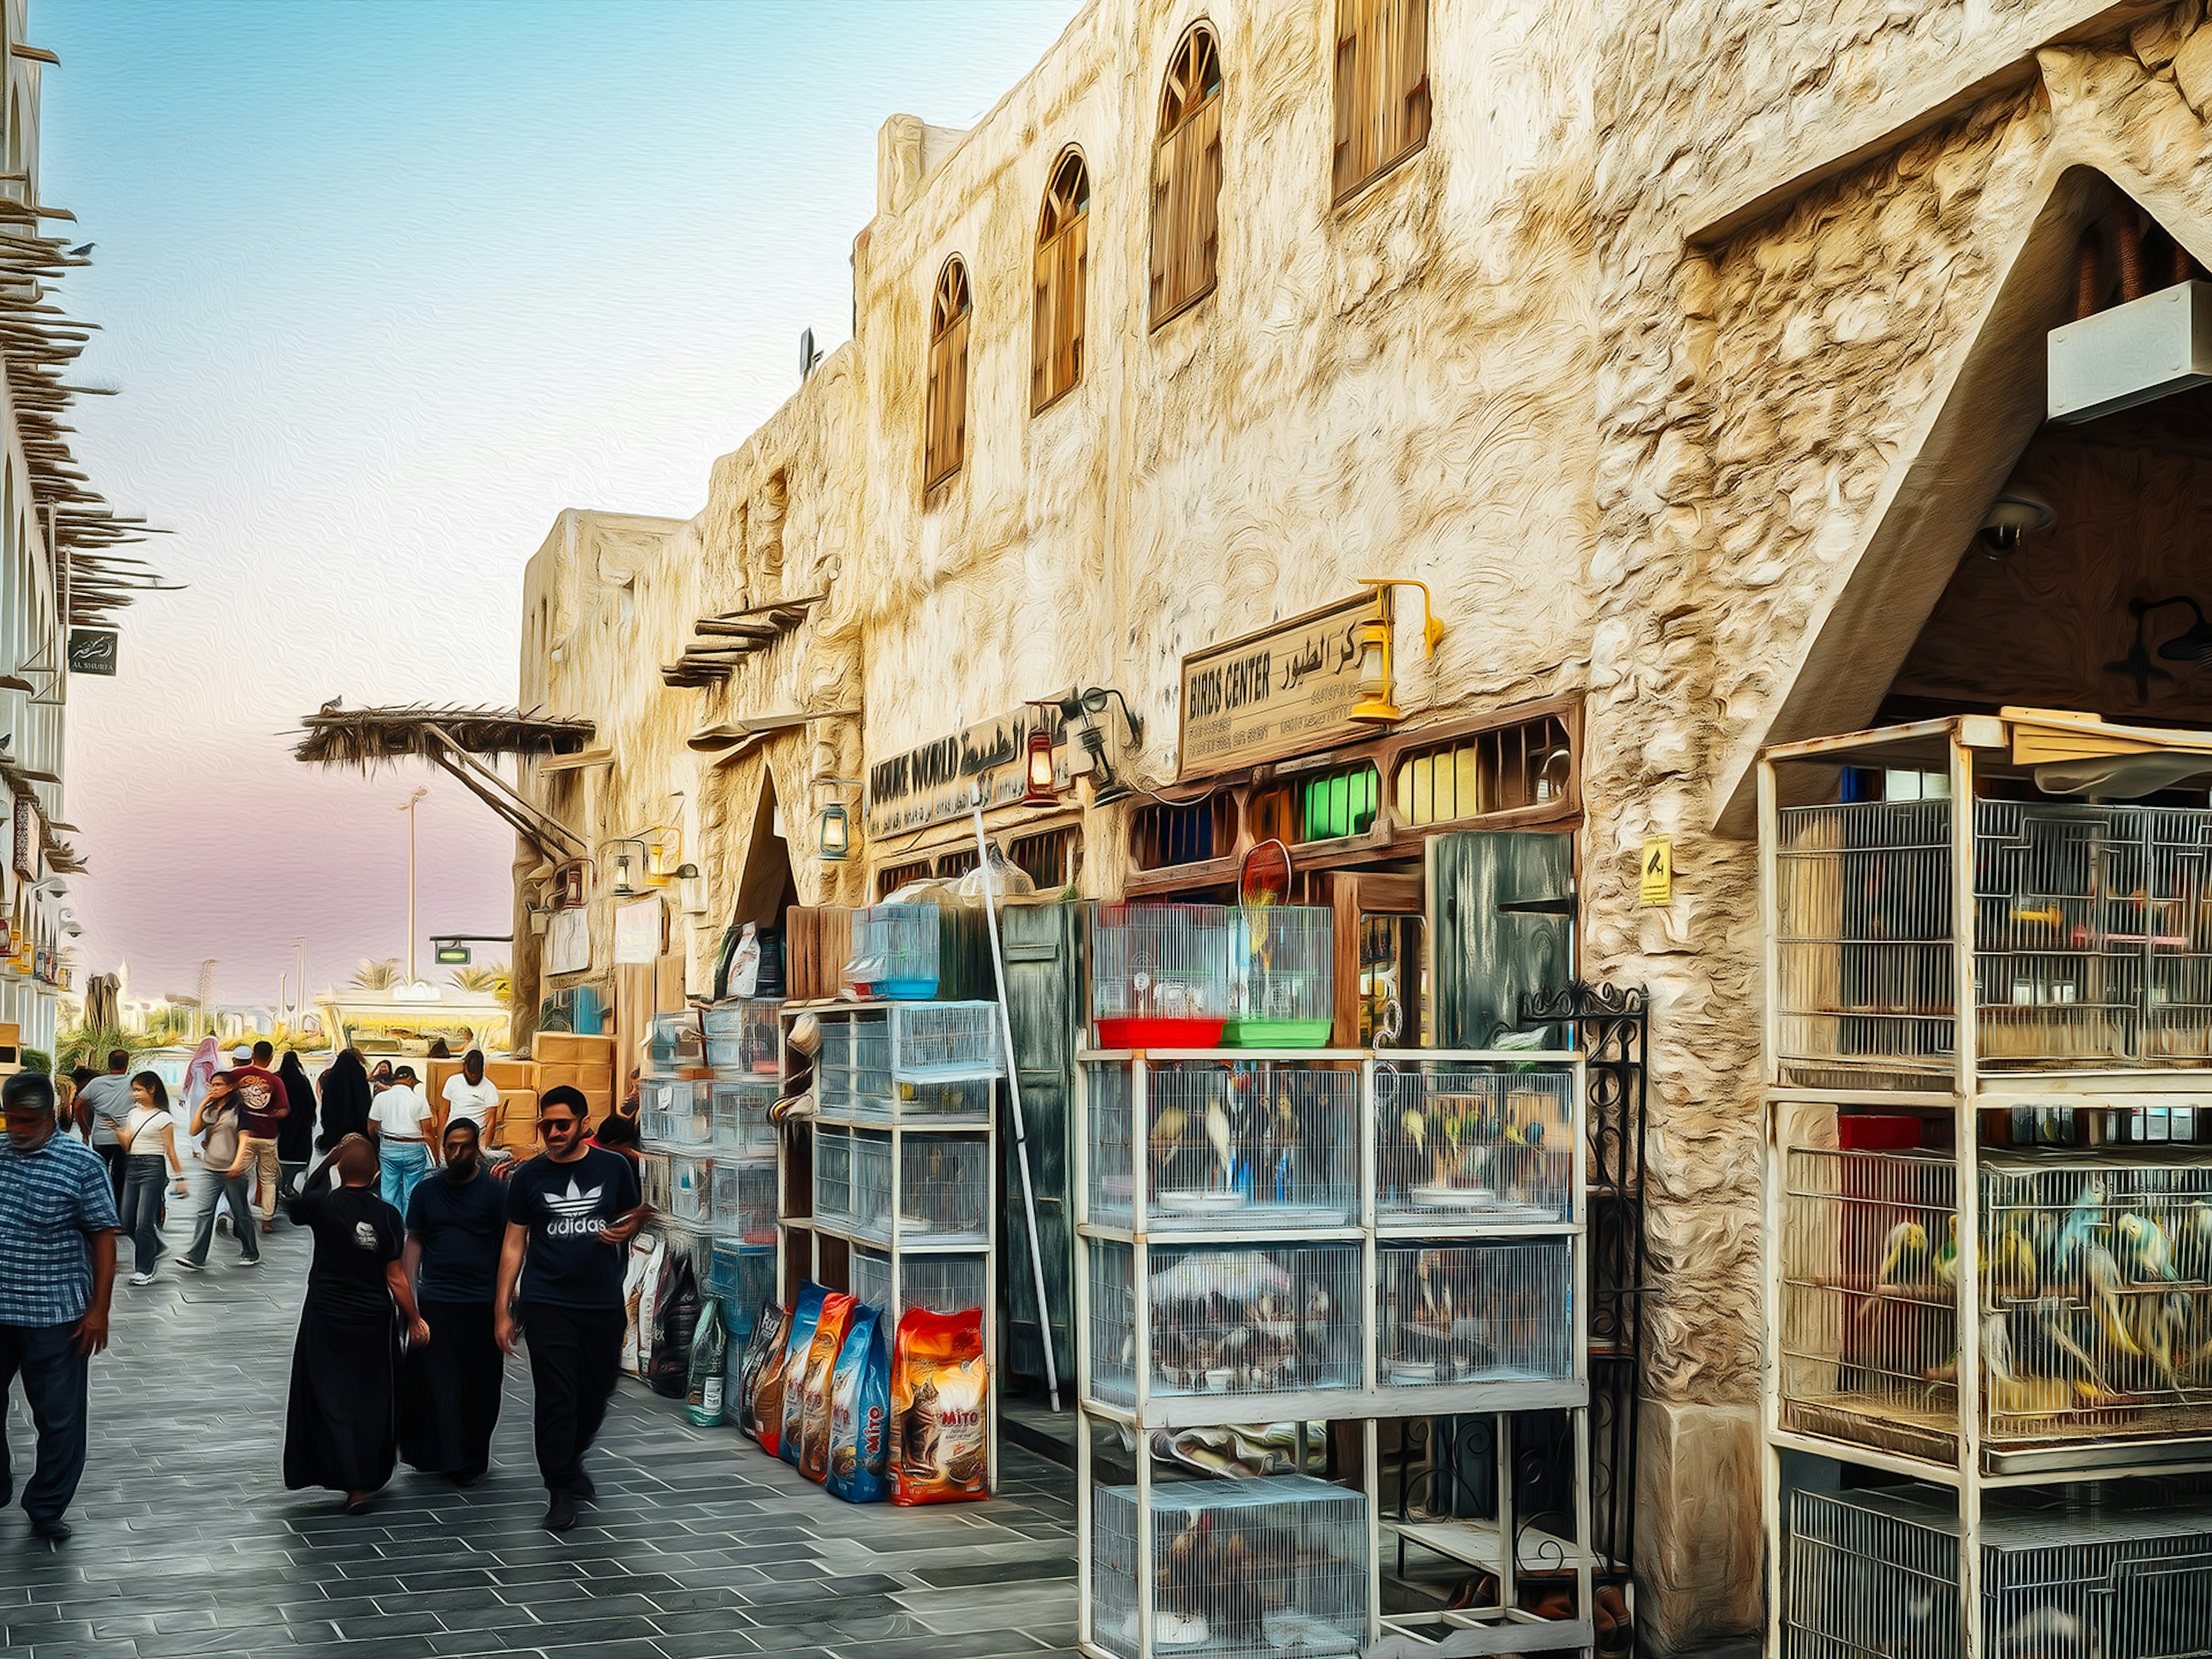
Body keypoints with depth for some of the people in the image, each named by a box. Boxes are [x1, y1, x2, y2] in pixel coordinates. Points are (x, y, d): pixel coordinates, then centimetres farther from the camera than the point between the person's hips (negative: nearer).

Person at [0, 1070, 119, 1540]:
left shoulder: (81, 1163, -9)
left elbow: (103, 1236, -7)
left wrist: (99, 1309, -10)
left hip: (55, 1316, -4)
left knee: (59, 1416, 4)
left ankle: (46, 1507, 18)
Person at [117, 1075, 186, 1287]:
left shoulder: (163, 1118, -6)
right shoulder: (134, 1113, 14)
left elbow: (171, 1151, -5)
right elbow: (127, 1145, 13)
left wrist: (179, 1178, -6)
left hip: (153, 1168, -7)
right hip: (133, 1167, 7)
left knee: (144, 1222, -7)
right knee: (128, 1222, 6)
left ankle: (145, 1270, 1)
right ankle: (156, 1247, 29)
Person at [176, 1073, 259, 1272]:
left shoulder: (238, 1110, -4)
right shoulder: (209, 1110, 13)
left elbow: (243, 1138, -9)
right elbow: (194, 1131, 3)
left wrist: (237, 1163, -22)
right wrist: (202, 1104, 0)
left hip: (233, 1172, -4)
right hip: (211, 1169, 4)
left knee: (241, 1214, 6)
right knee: (204, 1212, -7)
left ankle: (251, 1253, 21)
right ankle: (195, 1257, -10)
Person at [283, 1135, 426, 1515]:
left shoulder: (322, 1204, -12)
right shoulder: (387, 1215, -9)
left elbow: (293, 1206, 13)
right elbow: (395, 1277, -8)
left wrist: (326, 1160, 8)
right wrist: (415, 1320, 4)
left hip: (325, 1317, -1)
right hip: (374, 1319, 1)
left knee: (331, 1398, 5)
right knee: (371, 1400, 15)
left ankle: (353, 1485, -2)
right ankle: (369, 1479, 23)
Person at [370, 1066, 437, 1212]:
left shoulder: (381, 1098, -1)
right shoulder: (419, 1099, -7)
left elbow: (371, 1129, 3)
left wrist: (376, 1149, 20)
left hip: (389, 1149, 2)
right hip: (414, 1150, -2)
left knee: (390, 1193, 8)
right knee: (412, 1193, 7)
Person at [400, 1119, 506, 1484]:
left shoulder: (493, 1191, 0)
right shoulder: (427, 1191, 8)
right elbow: (414, 1242, 12)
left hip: (481, 1302, -2)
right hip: (434, 1301, 2)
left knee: (479, 1384, 3)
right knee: (433, 1378, -3)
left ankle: (471, 1460, 16)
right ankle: (437, 1455, 7)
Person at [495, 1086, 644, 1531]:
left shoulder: (613, 1168, 3)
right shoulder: (528, 1176, 2)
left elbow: (635, 1217, 15)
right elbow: (514, 1244, 5)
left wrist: (626, 1230, -11)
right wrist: (502, 1310, 2)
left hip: (604, 1303, 2)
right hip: (548, 1304, -2)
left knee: (596, 1393, 10)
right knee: (555, 1398, -5)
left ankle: (571, 1459, 36)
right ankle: (560, 1490, 5)